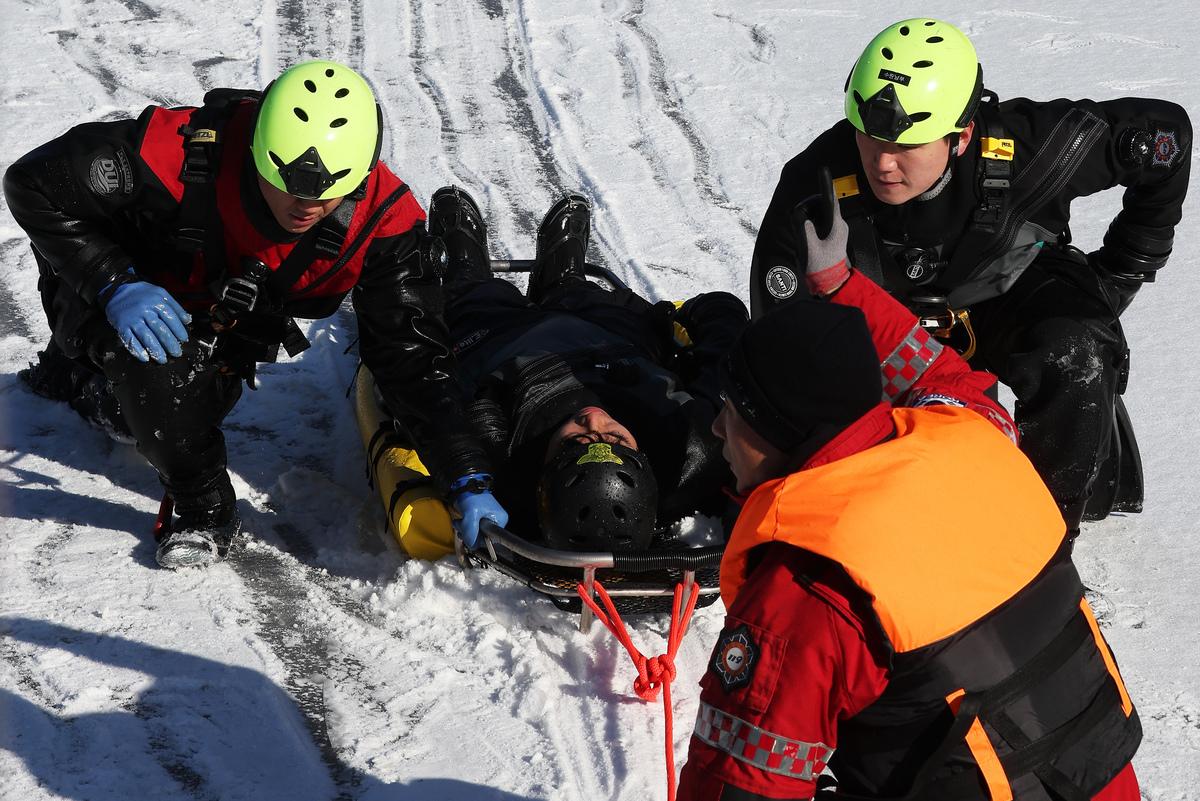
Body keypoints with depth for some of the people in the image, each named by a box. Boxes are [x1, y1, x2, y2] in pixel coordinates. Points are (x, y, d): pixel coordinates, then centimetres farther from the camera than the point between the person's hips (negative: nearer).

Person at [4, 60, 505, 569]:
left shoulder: (381, 219, -30)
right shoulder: (181, 155, -39)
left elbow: (414, 358, -25)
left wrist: (468, 480, -33)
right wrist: (114, 283, -38)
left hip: (213, 328, 5)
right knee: (150, 357, -35)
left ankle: (81, 377, 34)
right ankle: (205, 509, -14)